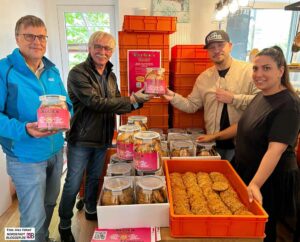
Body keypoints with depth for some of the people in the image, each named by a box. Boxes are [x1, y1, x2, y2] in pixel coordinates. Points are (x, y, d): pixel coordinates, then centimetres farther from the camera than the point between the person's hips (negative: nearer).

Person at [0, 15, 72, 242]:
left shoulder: (52, 71, 5)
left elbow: (67, 105, 8)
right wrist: (24, 129, -30)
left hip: (56, 151, 6)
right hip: (26, 157, -5)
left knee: (49, 205, 24)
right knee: (34, 220, 7)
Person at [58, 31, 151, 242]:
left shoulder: (111, 76, 7)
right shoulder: (78, 73, -15)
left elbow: (117, 106, 8)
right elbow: (96, 102, -26)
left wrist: (138, 101, -8)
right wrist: (131, 100, -26)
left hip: (103, 138, 6)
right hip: (81, 139, -6)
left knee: (95, 178, 22)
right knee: (73, 184, 7)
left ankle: (91, 211, 45)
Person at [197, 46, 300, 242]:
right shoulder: (261, 96, 4)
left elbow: (275, 149, -32)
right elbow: (245, 125, 16)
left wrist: (255, 184, -41)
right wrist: (215, 136, 16)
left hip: (270, 181, -8)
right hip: (246, 173, 8)